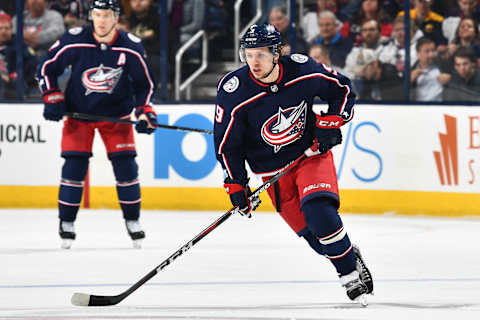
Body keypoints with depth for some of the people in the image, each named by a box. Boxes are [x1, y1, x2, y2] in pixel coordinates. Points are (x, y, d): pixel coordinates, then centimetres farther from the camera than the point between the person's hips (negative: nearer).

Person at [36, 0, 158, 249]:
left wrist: (145, 112, -12)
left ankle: (132, 220, 11)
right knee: (74, 164, -8)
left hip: (116, 114, 1)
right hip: (78, 112, -1)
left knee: (125, 164, -5)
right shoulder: (74, 42, -17)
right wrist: (52, 98, -14)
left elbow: (144, 84, -1)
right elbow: (47, 69, -5)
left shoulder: (131, 48, -14)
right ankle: (66, 223, 4)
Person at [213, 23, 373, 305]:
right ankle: (350, 259, 24)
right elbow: (227, 144, -8)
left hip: (311, 152, -1)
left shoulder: (303, 70, -16)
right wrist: (236, 185, -9)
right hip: (272, 170, 1)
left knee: (319, 212, -24)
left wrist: (331, 122, -9)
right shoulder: (234, 91, -19)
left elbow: (342, 89, 3)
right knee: (311, 233, -3)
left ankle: (353, 273, -9)